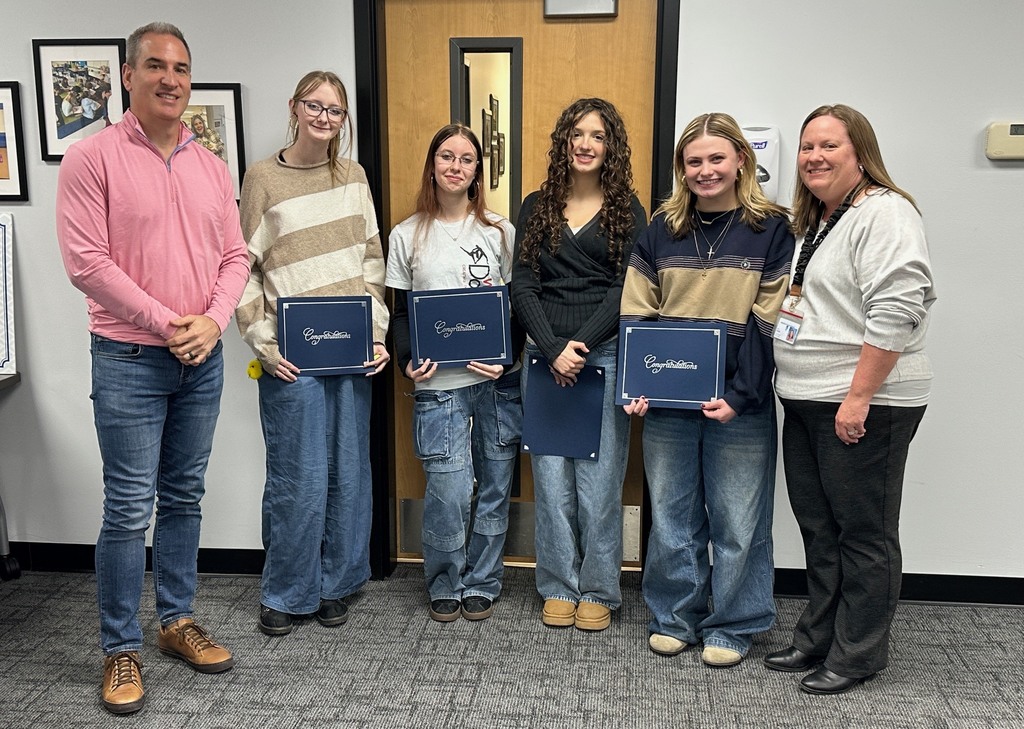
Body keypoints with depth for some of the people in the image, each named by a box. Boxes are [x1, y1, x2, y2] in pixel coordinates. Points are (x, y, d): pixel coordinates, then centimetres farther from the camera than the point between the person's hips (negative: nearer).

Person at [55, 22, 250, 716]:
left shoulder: (211, 168, 10)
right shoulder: (93, 157, -6)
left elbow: (235, 257, 10)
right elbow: (87, 262, -12)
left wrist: (213, 322, -7)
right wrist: (167, 325, -14)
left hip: (203, 359, 5)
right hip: (130, 360, -5)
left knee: (184, 497, 14)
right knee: (129, 508, -1)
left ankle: (178, 620, 28)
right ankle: (121, 650, 13)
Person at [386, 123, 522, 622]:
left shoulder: (499, 231, 7)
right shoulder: (406, 236, 7)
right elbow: (400, 313, 8)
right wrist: (408, 361, -10)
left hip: (499, 381, 2)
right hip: (439, 382, -1)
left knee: (494, 487, 8)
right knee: (449, 493, -6)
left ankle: (482, 584, 26)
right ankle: (445, 585, 19)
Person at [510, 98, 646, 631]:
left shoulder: (626, 209, 6)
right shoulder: (536, 207, 11)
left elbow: (628, 288, -2)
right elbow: (522, 287, 4)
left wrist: (581, 344, -13)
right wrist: (553, 350, -9)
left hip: (605, 357, -2)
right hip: (544, 356, 2)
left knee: (600, 481, 1)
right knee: (551, 479, 5)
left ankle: (598, 592, 17)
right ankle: (558, 588, 20)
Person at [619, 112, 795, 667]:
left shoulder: (771, 230, -1)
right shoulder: (661, 230, 8)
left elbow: (771, 323, -6)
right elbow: (635, 314, 6)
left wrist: (740, 395, -15)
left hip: (740, 406, -3)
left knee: (737, 519, 7)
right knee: (671, 513, 12)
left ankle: (732, 625, 26)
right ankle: (674, 617, 29)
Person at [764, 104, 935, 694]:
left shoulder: (884, 214, -13)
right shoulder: (816, 222, 17)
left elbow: (895, 313, -22)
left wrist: (859, 398, -23)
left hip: (863, 406, -9)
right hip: (806, 402, 9)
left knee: (863, 532, 4)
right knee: (819, 528, 16)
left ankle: (858, 654, 18)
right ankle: (818, 640, 29)